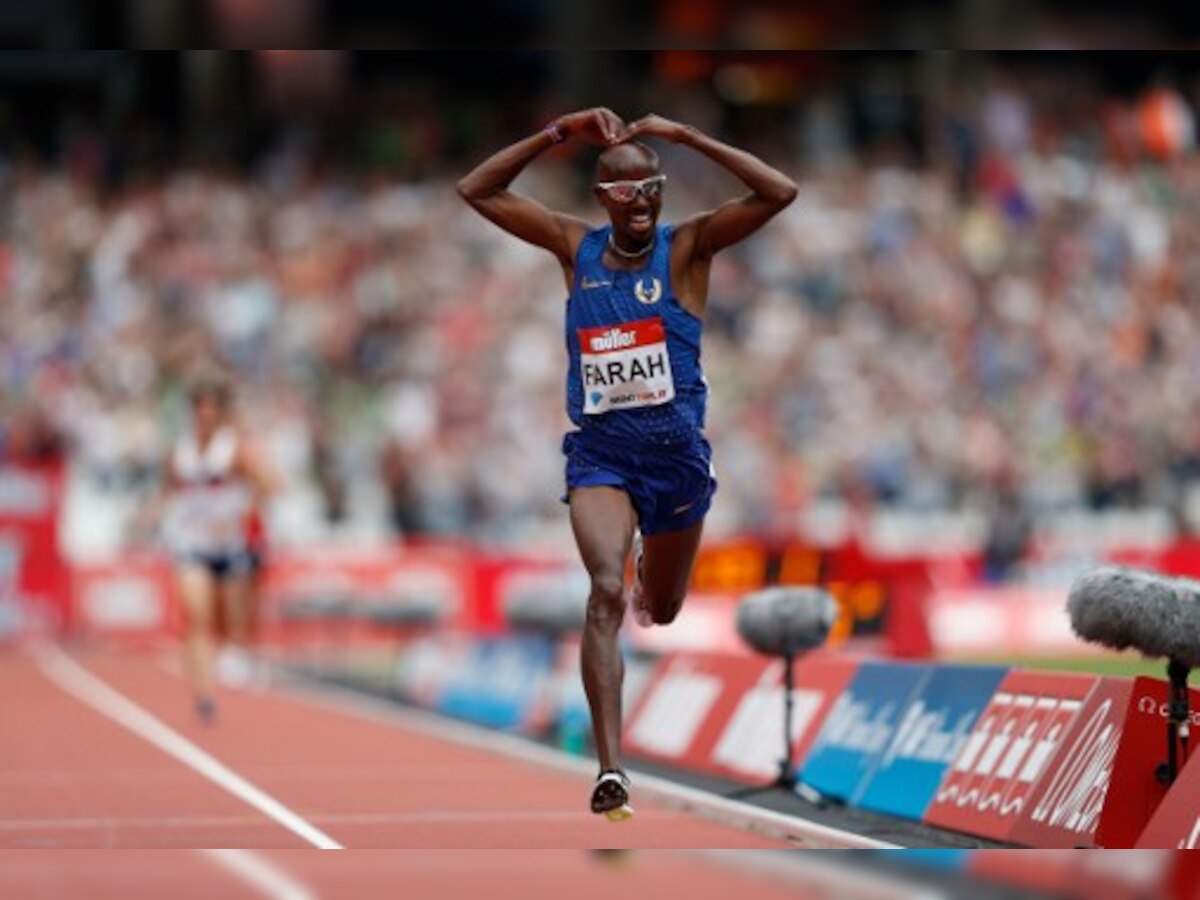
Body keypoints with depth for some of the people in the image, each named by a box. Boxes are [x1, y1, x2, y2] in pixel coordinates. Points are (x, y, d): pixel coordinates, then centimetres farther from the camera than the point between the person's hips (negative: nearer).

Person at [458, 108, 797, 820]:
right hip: (599, 452, -1)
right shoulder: (576, 248, 0)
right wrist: (560, 133, -8)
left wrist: (687, 137, -21)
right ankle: (611, 771, -29)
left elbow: (781, 193, -20)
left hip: (677, 453, 1)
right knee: (607, 592, -24)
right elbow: (476, 191, 1)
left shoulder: (687, 247, -7)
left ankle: (652, 559, 61)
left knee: (662, 611, 21)